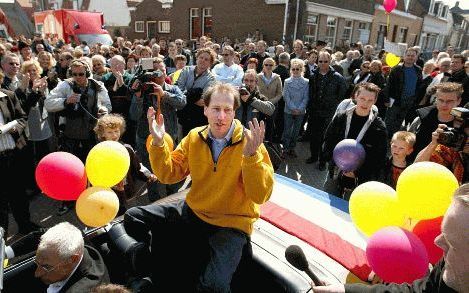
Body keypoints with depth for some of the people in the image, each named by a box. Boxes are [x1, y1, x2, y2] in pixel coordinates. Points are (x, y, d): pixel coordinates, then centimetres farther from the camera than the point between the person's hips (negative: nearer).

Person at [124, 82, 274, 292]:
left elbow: (261, 196, -22)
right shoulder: (195, 137, -1)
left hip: (231, 223, -4)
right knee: (133, 217, 3)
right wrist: (158, 143, -14)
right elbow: (169, 175, 1)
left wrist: (251, 155, -36)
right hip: (193, 211, 5)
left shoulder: (249, 142, -15)